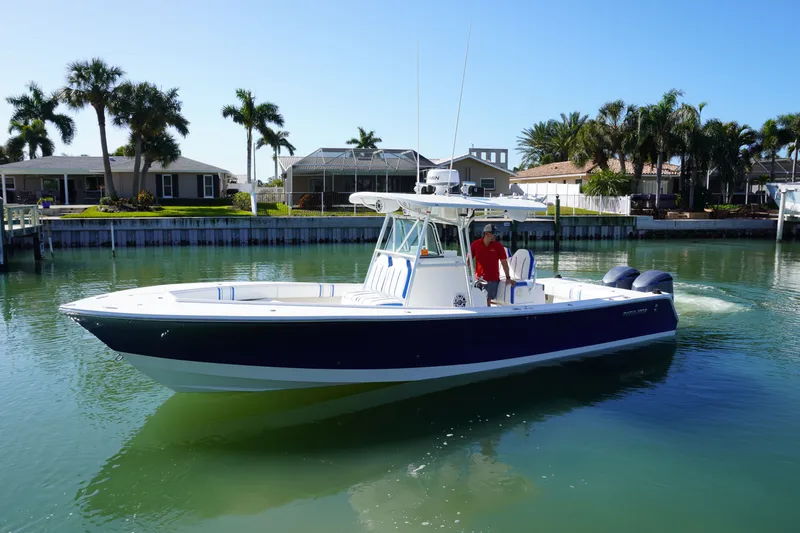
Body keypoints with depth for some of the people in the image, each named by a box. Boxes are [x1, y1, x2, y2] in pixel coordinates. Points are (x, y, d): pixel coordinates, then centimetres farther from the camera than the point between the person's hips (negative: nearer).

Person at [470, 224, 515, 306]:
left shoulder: (498, 246, -3)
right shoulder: (475, 244, 0)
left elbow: (504, 262, -2)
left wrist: (508, 278, -7)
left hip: (493, 279, -1)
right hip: (479, 279, 1)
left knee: (488, 301, -4)